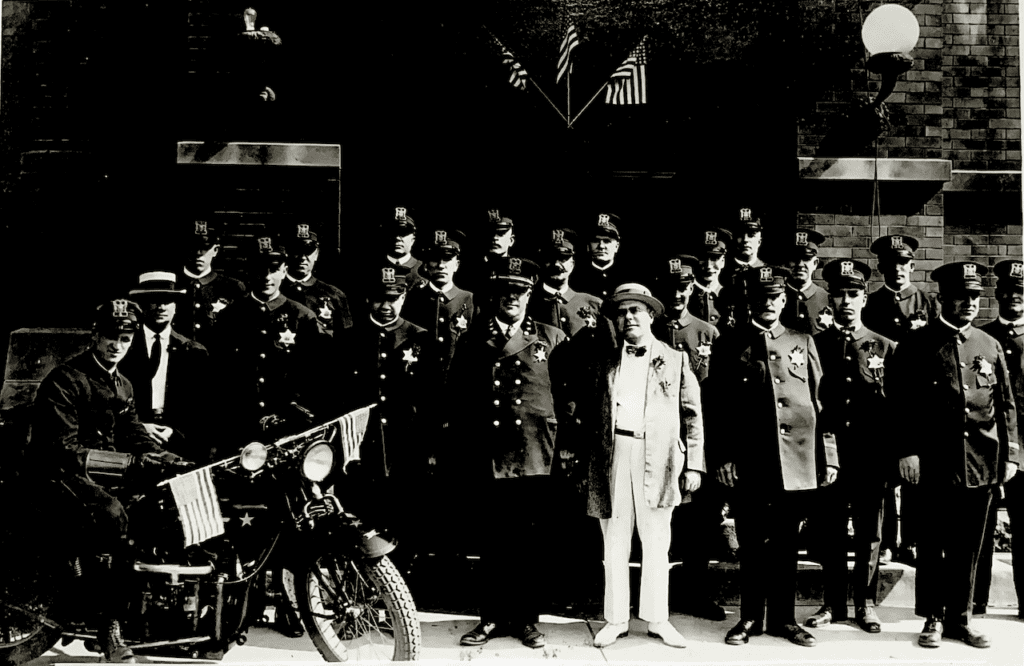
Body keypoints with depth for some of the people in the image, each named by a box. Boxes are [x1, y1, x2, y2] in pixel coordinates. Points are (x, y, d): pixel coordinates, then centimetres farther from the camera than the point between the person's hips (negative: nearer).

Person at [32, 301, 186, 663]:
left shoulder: (123, 386, 18)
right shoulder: (64, 380, -9)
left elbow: (135, 434, 12)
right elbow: (62, 450, -17)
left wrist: (163, 456, -10)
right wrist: (127, 460, -25)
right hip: (63, 474, -7)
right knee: (112, 515, -35)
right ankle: (110, 625, -27)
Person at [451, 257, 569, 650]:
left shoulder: (551, 338, 8)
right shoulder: (474, 338, 12)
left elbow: (570, 388, 10)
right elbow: (456, 391, 14)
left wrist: (557, 420, 2)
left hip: (535, 457, -1)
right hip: (487, 457, 1)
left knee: (532, 544, 5)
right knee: (492, 543, 8)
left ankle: (527, 619, 19)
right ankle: (492, 618, 21)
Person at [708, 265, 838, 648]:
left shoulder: (803, 343, 11)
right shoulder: (729, 345, 4)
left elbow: (820, 403, 10)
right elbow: (717, 406, 1)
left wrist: (828, 456, 5)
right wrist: (723, 457, -6)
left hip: (798, 463, 2)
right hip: (750, 464, -2)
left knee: (785, 544, 10)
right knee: (752, 544, 7)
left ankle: (783, 618, 23)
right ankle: (750, 618, 20)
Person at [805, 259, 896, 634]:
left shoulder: (884, 347, 5)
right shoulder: (815, 344, 4)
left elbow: (897, 405, 5)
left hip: (871, 457, 0)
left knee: (869, 532, 8)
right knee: (828, 531, 7)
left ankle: (865, 602, 23)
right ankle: (833, 603, 21)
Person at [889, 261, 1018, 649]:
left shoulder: (990, 345, 10)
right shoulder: (917, 345, -2)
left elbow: (1006, 406, 12)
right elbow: (901, 402, -6)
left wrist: (1010, 454, 6)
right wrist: (907, 450, -12)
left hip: (982, 466, 4)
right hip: (935, 465, -3)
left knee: (968, 547, 11)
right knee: (933, 546, 5)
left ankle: (960, 617, 25)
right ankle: (933, 619, 18)